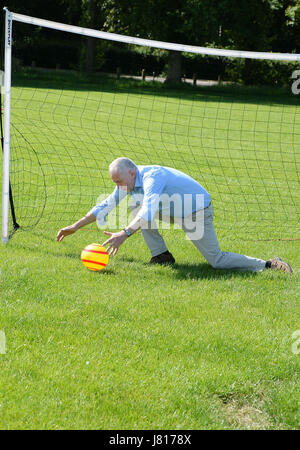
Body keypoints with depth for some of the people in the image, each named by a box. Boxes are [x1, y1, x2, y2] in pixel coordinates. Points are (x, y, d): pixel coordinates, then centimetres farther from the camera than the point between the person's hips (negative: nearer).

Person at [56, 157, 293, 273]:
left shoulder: (152, 177, -33)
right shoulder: (128, 181, -7)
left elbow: (149, 212, -48)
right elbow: (105, 206, 2)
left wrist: (124, 234, -59)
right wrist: (75, 227, 0)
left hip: (197, 213, -8)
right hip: (177, 210, 8)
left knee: (217, 261, -8)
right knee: (136, 205, -2)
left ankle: (268, 265, -1)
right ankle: (161, 256, 1)